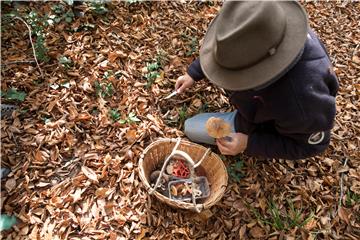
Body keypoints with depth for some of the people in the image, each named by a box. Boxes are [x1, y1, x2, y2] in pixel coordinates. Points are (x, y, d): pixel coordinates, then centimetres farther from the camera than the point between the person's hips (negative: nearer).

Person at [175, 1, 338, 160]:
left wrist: (248, 144, -29)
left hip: (264, 123, -5)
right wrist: (193, 73, -3)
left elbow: (311, 145, -24)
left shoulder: (303, 100, -47)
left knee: (191, 128, 3)